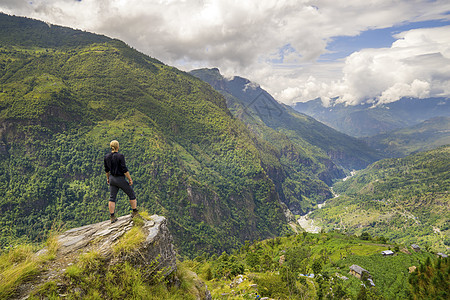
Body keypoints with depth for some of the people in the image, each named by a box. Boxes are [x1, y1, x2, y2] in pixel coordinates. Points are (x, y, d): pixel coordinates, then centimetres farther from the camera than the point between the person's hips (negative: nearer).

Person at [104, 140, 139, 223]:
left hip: (112, 179, 6)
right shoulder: (120, 156, -20)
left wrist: (108, 178, 24)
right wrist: (130, 179, -11)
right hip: (121, 179, -6)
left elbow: (106, 169, 10)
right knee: (131, 194, 12)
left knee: (112, 198, 10)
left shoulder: (106, 157, 0)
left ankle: (112, 217, 13)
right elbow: (124, 169, -20)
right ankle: (135, 212, 23)